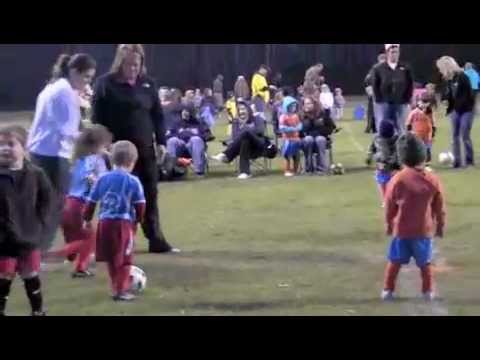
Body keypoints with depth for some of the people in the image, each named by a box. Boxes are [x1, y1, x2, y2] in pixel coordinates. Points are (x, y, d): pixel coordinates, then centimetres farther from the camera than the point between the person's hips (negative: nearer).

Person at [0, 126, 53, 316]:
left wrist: (39, 221, 0)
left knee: (32, 277, 17)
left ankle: (38, 311, 33)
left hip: (29, 237, 3)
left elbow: (47, 198, 8)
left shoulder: (35, 174, -6)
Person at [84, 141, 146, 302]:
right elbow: (140, 205, -7)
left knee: (111, 259, 18)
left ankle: (116, 288, 28)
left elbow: (91, 201, 8)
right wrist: (137, 220, 12)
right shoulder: (133, 181, -8)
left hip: (105, 223, 4)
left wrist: (87, 219, 21)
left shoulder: (103, 179, 4)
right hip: (124, 224, -4)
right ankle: (121, 290, 5)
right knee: (124, 259, 7)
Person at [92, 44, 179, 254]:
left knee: (150, 196, 8)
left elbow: (157, 115, 12)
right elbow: (98, 118, -6)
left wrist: (161, 141, 4)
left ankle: (157, 242, 15)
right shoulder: (106, 84, -5)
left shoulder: (147, 84, 8)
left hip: (145, 149, 4)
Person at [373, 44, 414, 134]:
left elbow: (410, 85, 5)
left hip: (400, 104, 1)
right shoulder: (378, 69, 0)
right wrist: (379, 101, -5)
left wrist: (407, 100, -2)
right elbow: (375, 86, 1)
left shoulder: (405, 68, 3)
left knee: (400, 131, 7)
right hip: (384, 104, -1)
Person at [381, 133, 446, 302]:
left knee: (394, 261, 12)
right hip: (425, 230, 1)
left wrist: (389, 224, 15)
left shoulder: (397, 180, -12)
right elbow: (440, 208, 0)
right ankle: (428, 291, 19)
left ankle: (388, 290, 16)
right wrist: (440, 226, 15)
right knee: (425, 263, 14)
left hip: (401, 229, 0)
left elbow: (389, 207, -2)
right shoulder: (433, 180, -9)